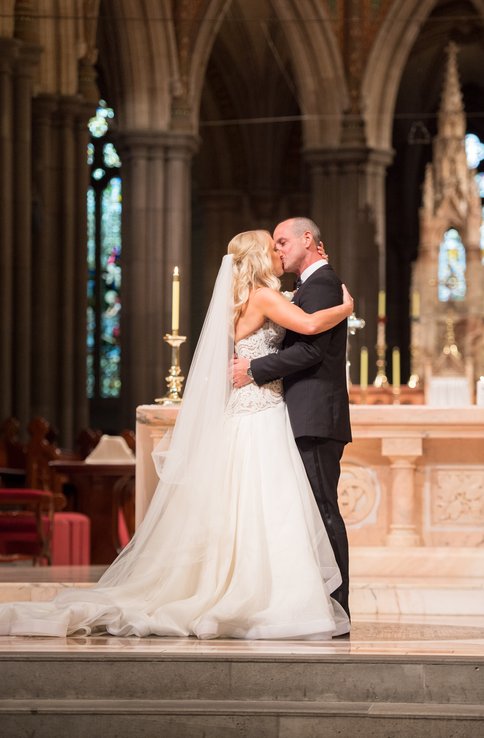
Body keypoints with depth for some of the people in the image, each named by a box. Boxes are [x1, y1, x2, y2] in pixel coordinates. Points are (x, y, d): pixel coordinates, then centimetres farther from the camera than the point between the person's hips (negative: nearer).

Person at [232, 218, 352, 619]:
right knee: (318, 510, 9)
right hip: (314, 419, 11)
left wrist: (254, 369, -16)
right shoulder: (319, 283, 23)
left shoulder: (320, 284, -10)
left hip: (316, 418, -11)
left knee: (323, 510, -10)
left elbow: (311, 349, -20)